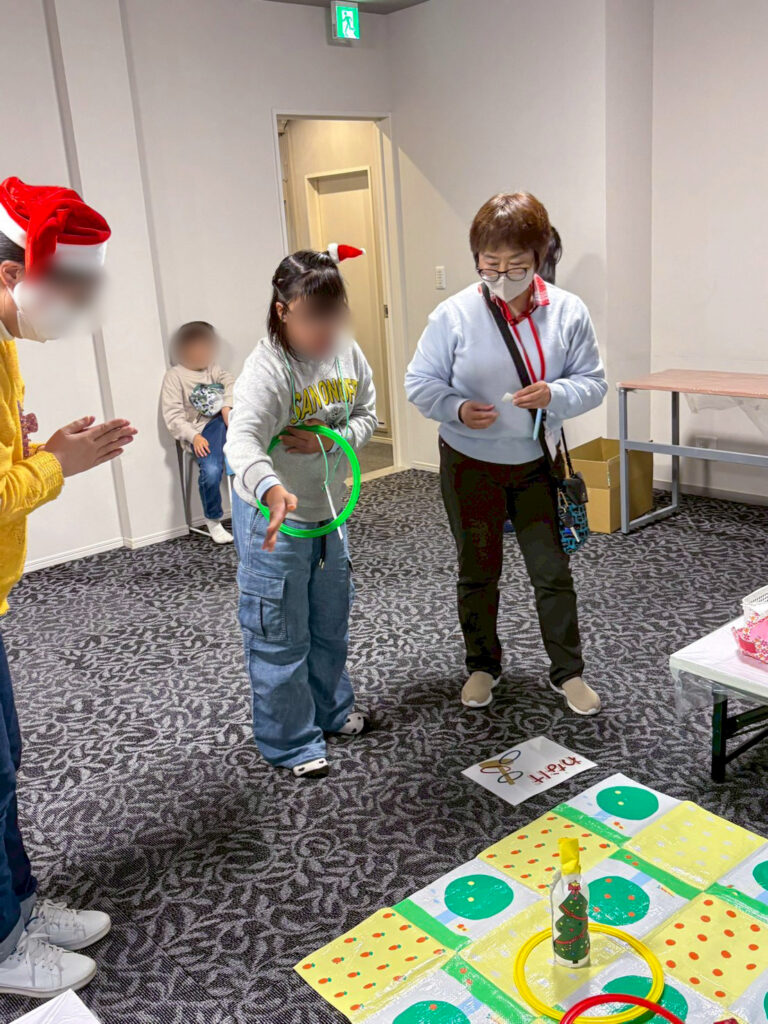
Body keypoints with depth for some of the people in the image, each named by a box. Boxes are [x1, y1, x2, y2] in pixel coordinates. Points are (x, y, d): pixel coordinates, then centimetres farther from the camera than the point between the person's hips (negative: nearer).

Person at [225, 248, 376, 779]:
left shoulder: (348, 353, -5)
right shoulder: (268, 367, -26)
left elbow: (367, 416, 6)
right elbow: (243, 440, -40)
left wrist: (331, 439, -16)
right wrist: (274, 490, -60)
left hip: (329, 510, 7)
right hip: (273, 519, -7)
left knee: (331, 621, 23)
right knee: (280, 635, 5)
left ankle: (333, 710, 45)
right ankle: (291, 742, 24)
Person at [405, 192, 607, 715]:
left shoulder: (568, 311, -8)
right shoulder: (454, 314, -12)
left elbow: (593, 383, -4)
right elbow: (420, 382, -5)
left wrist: (555, 395, -25)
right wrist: (457, 408, -25)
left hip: (538, 462, 1)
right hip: (470, 463, 0)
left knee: (552, 569, 7)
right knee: (478, 571, 14)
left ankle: (569, 671, 25)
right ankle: (483, 665, 33)